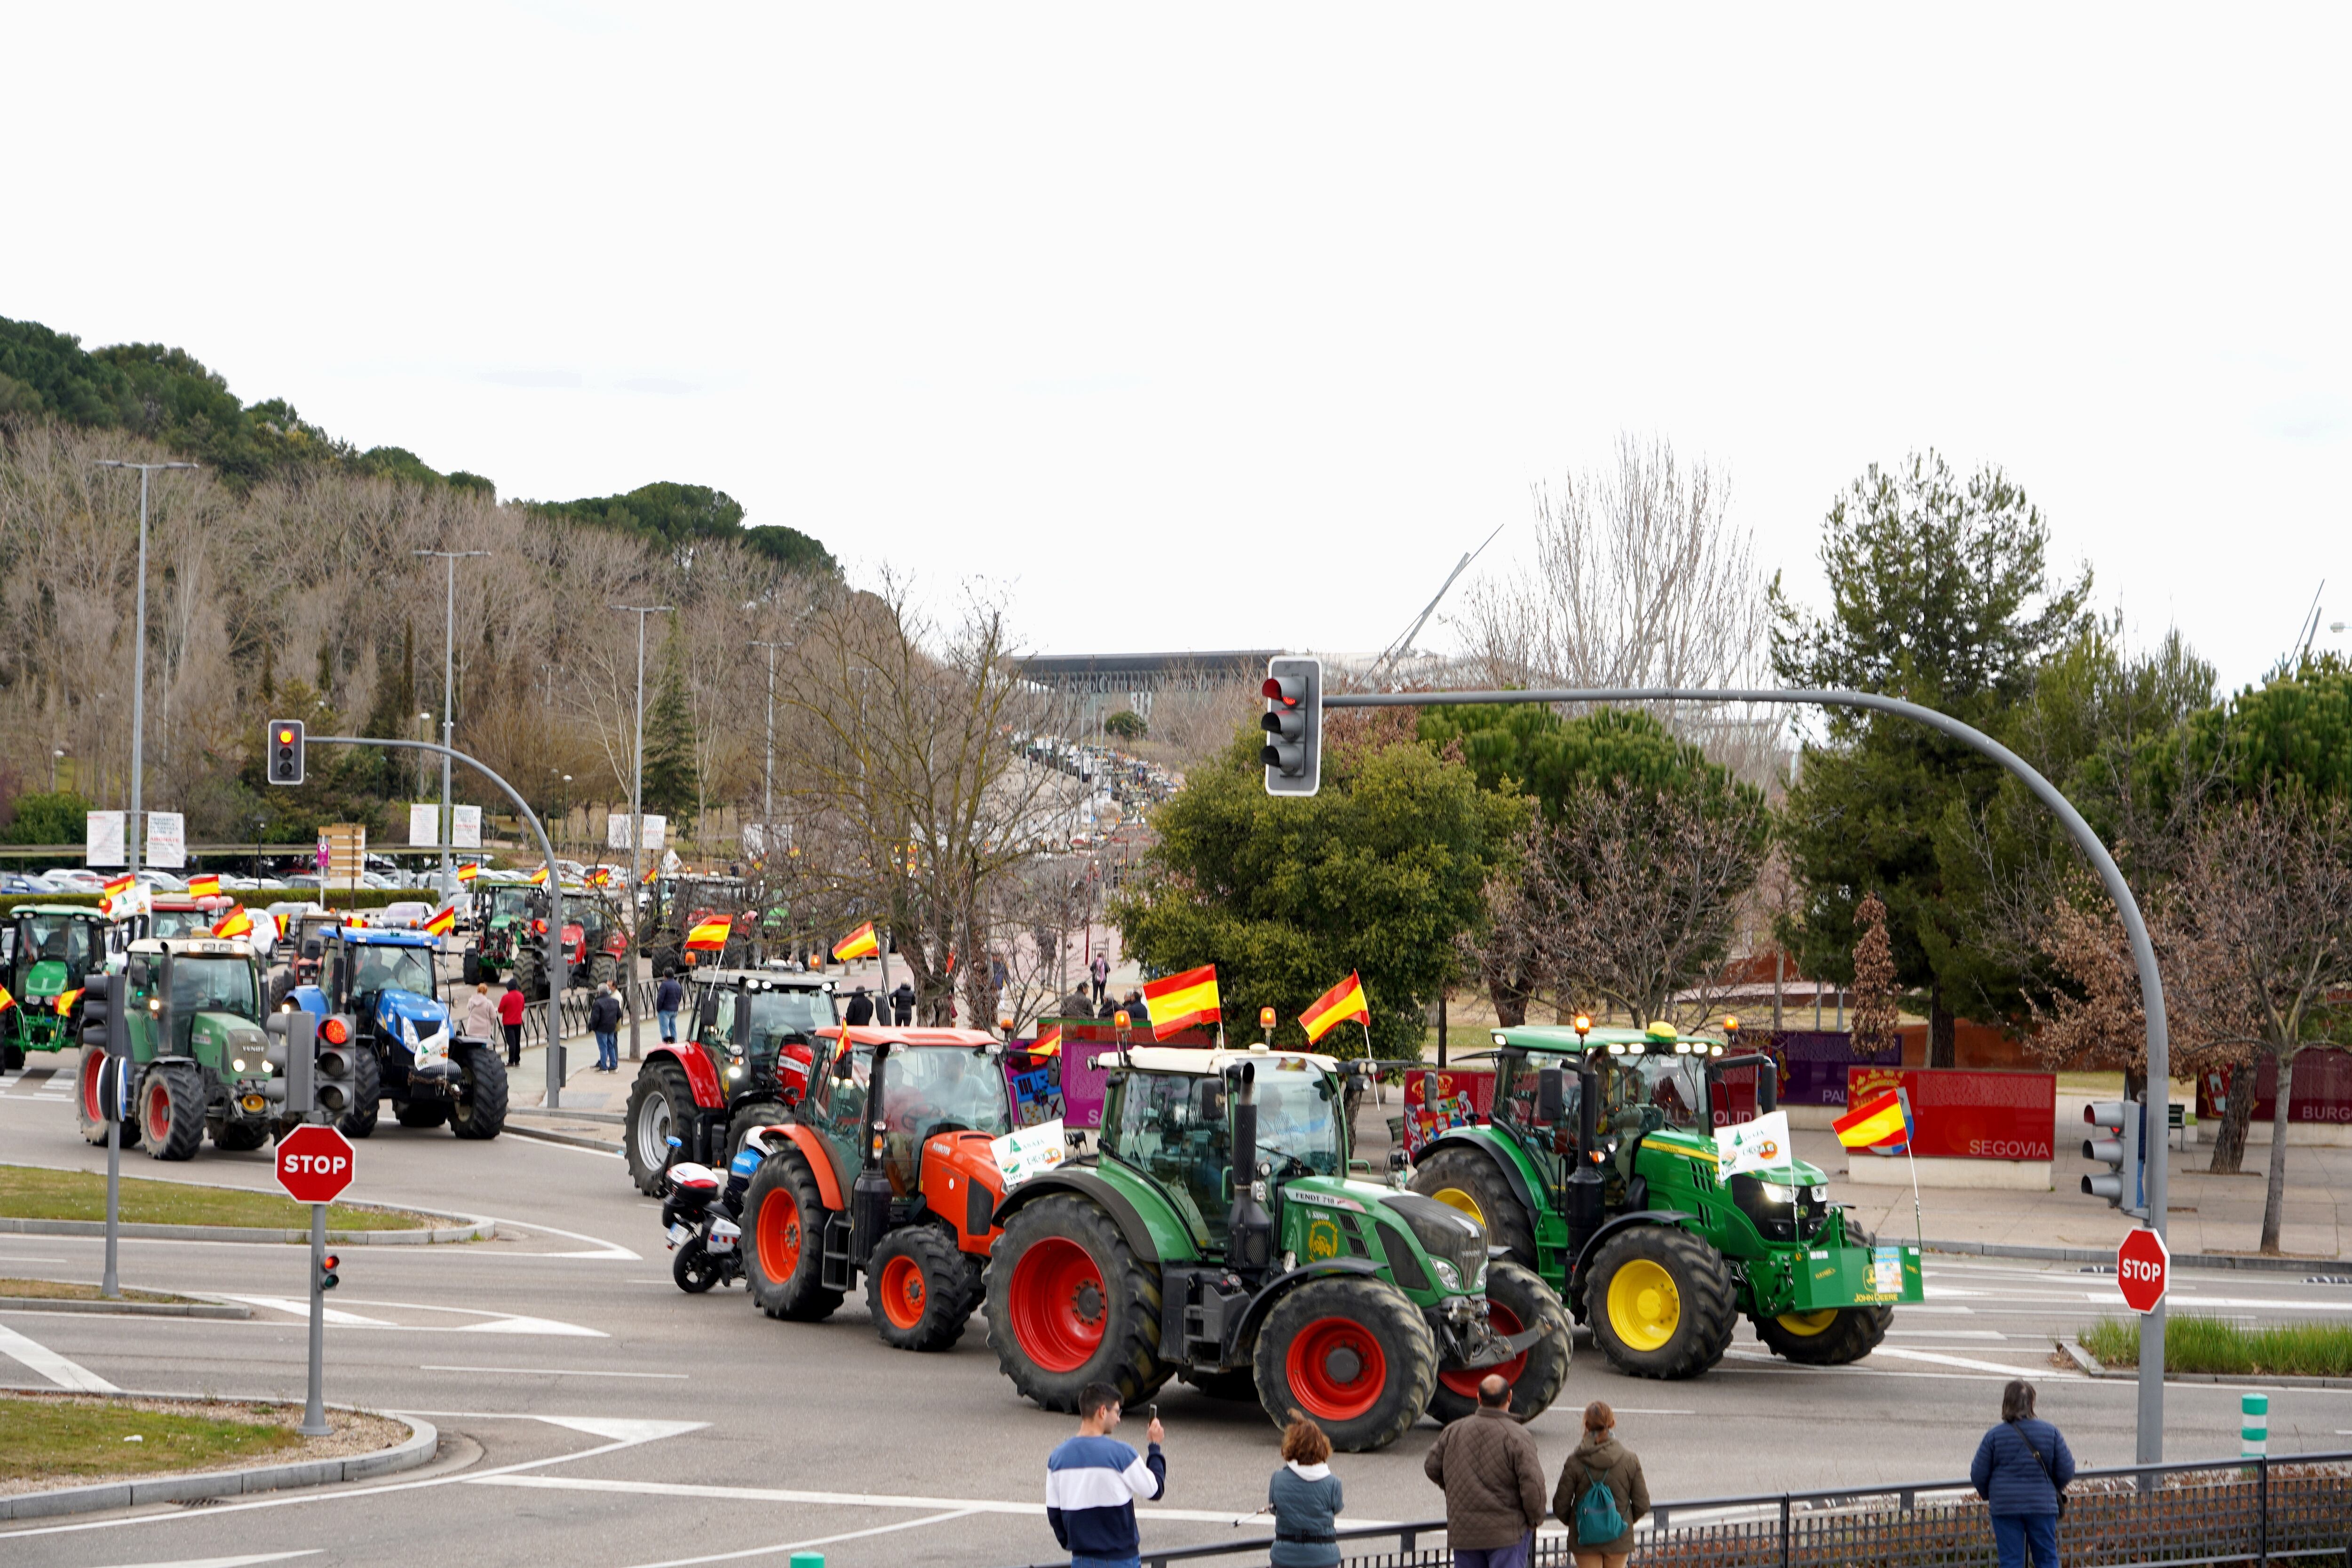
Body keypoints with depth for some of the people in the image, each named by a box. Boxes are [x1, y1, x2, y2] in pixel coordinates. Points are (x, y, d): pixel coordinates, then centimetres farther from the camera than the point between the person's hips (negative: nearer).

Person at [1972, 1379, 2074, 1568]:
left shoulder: (1994, 1436, -6)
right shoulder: (2050, 1432, -2)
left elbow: (1978, 1474, -1)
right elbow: (2066, 1471, 2)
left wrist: (1987, 1496, 20)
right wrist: (2055, 1489, 23)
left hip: (2005, 1506, -1)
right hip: (2042, 1505, 1)